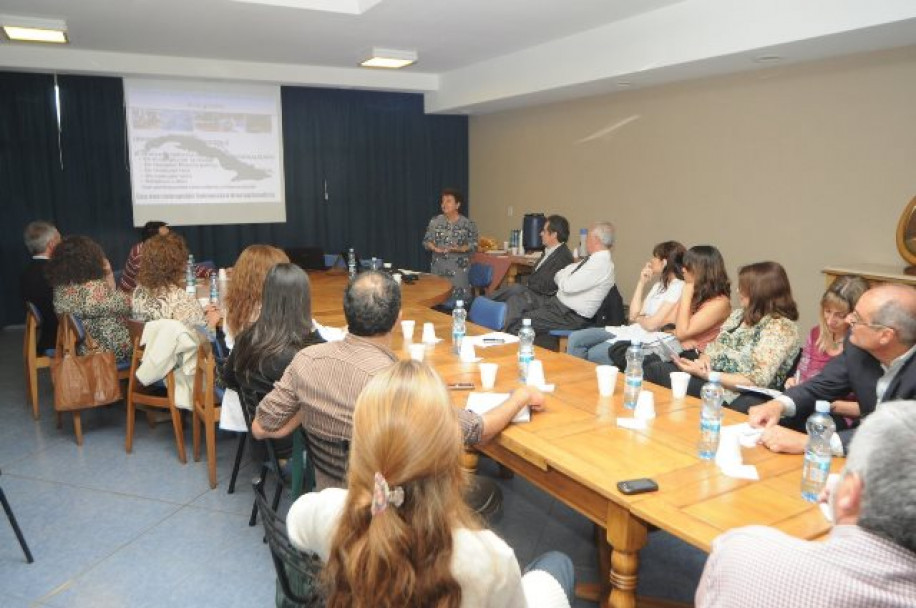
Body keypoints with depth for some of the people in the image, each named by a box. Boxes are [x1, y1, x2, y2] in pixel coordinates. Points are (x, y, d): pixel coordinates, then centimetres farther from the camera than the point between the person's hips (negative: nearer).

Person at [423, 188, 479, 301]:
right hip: (439, 268, 2)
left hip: (459, 269, -2)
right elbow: (426, 241, 7)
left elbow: (473, 245, -2)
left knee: (459, 298, -6)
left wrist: (459, 249, -20)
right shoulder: (435, 221, 4)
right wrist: (435, 248, -14)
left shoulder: (468, 224, -3)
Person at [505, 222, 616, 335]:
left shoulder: (601, 263, -20)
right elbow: (557, 276, 16)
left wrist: (561, 277, -3)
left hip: (571, 316, -10)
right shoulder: (595, 259, 11)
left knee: (515, 326, -17)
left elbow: (567, 286, -23)